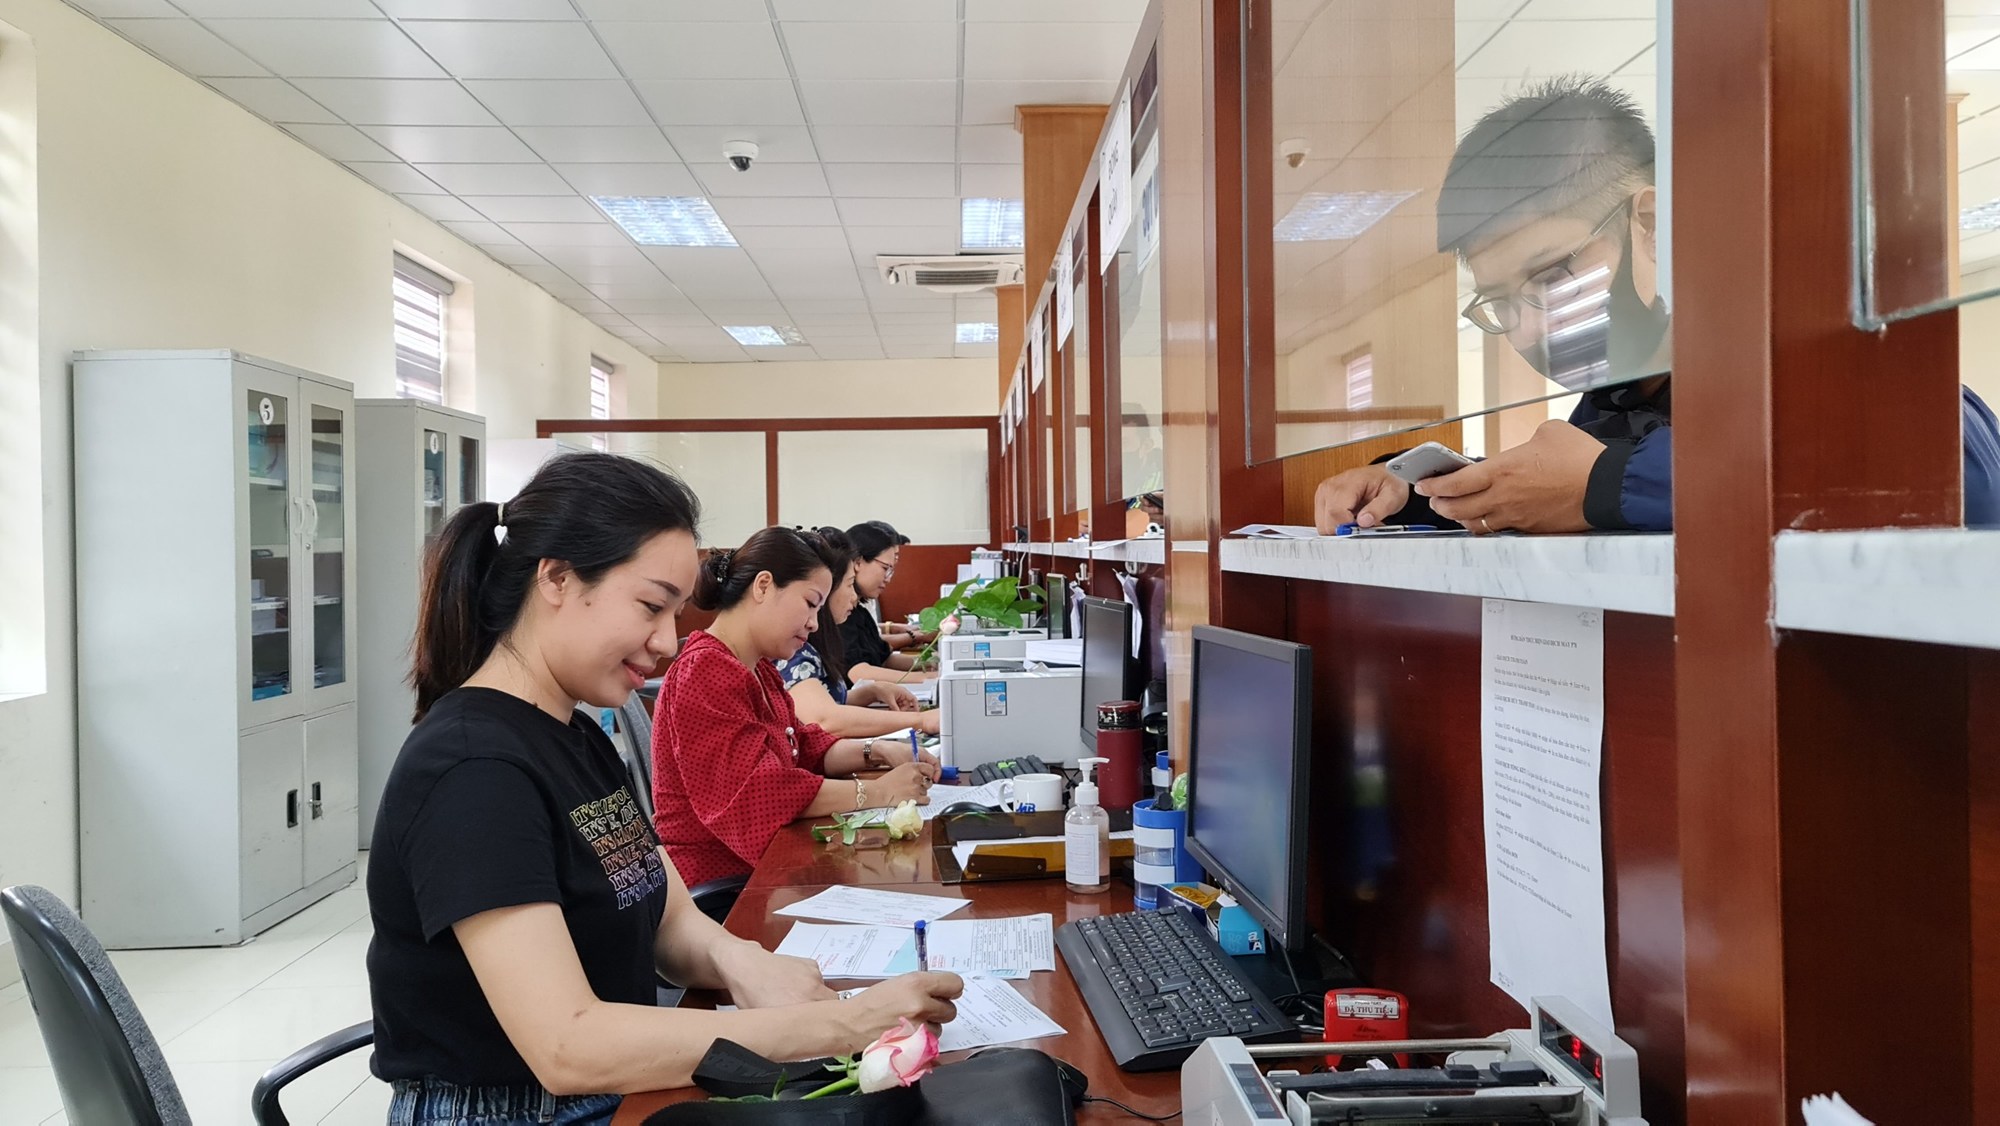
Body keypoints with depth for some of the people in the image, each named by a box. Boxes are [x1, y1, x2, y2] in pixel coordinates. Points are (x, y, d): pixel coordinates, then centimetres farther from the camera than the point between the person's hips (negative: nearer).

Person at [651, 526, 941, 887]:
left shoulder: (759, 669, 13)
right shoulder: (706, 673, -19)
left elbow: (803, 747, 16)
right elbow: (762, 792, -25)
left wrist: (873, 753, -2)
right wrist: (878, 791, -20)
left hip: (760, 862, 9)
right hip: (717, 881, -9)